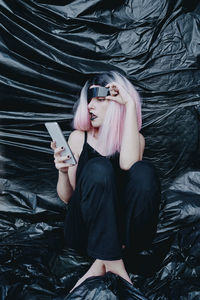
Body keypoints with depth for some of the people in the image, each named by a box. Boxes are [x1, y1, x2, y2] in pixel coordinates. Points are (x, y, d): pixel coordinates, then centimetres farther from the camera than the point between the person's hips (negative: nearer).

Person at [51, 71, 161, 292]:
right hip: (84, 230, 0)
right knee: (99, 168, -28)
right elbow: (66, 197, 2)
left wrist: (130, 104, -19)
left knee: (144, 171, -27)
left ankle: (102, 263, -21)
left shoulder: (135, 139, 2)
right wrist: (63, 172, -20)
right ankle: (113, 264, -26)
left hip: (122, 230, 1)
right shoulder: (79, 137, 2)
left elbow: (128, 163, -24)